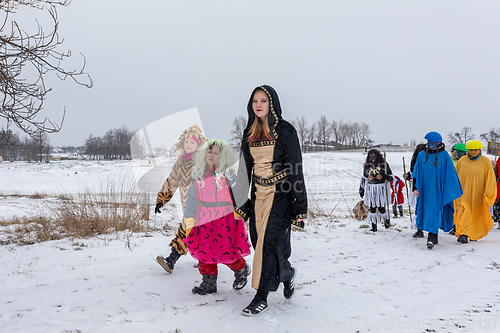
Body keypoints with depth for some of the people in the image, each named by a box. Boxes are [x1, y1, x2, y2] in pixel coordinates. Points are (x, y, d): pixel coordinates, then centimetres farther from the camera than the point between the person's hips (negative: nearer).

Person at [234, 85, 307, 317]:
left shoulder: (285, 130, -8)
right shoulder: (249, 133, 10)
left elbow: (295, 170, -9)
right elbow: (244, 169, 15)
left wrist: (300, 207, -12)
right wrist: (241, 202, 13)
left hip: (281, 194, -6)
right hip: (259, 194, 6)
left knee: (270, 242, -8)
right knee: (259, 241, 6)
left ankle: (261, 297, 4)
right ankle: (287, 273, 32)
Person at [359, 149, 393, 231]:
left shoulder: (384, 165, -1)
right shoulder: (367, 166, 8)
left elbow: (391, 177, 3)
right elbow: (364, 178, 18)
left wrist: (387, 177, -21)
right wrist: (361, 189, 17)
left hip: (381, 189, -3)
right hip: (370, 190, 3)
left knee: (381, 208, -4)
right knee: (372, 208, 1)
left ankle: (387, 220, 27)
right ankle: (374, 226, 12)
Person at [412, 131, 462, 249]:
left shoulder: (444, 155, -3)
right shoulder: (421, 155, 5)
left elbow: (451, 173, 0)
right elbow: (416, 173, 8)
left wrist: (454, 190, -1)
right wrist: (415, 188, 1)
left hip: (437, 190, -3)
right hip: (424, 190, 3)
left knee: (434, 212, -10)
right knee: (424, 210, 12)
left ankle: (432, 238, -11)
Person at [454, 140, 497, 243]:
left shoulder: (485, 161, 0)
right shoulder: (462, 161, 3)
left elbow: (490, 178, -2)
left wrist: (488, 193, -10)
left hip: (477, 194, 0)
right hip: (463, 193, 0)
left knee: (477, 214, 10)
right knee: (464, 213, -13)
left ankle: (474, 234, 27)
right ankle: (463, 234, -18)